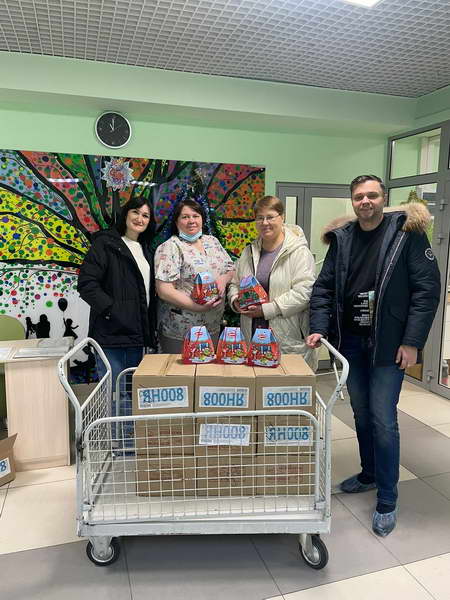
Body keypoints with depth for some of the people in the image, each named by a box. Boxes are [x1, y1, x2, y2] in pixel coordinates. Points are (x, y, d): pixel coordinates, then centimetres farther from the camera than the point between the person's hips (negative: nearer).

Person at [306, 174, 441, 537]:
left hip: (388, 343, -4)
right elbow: (324, 288, 6)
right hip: (350, 342, 5)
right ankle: (369, 474, 38)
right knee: (361, 413, 16)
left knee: (383, 419, -3)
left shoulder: (407, 233, -6)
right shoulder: (342, 238, 5)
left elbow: (427, 288, -9)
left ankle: (387, 501, 15)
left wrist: (412, 341, -14)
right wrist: (320, 328, -7)